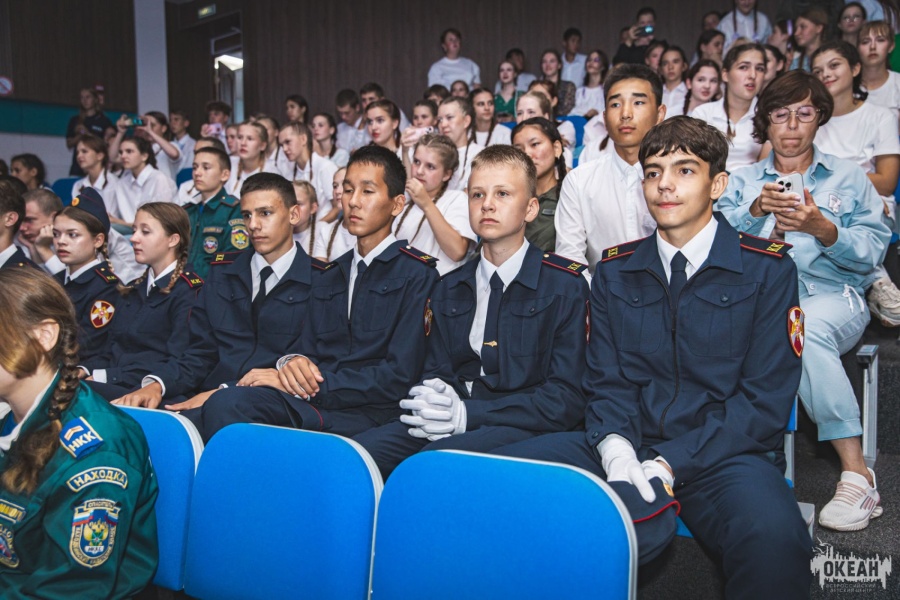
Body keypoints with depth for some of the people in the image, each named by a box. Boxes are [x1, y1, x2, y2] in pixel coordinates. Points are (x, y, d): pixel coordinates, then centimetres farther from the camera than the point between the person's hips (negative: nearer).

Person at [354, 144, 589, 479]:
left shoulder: (565, 287, 1)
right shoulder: (448, 290, 17)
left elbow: (565, 400, -5)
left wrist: (467, 414, -16)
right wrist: (433, 399, -10)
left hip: (520, 428, -4)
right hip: (446, 427, 5)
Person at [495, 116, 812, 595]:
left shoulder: (768, 270, 1)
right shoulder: (615, 270, 11)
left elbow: (765, 400, -4)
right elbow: (605, 380, 9)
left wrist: (668, 465, -15)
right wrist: (615, 445, -14)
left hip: (723, 456, -3)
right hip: (630, 446, 4)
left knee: (773, 538, -36)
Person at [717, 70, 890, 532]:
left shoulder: (849, 178, 19)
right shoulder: (741, 182, 22)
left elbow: (872, 252, 5)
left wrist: (823, 229, -12)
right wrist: (757, 210, -14)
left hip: (832, 295, -1)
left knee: (807, 327, -37)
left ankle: (856, 473, -30)